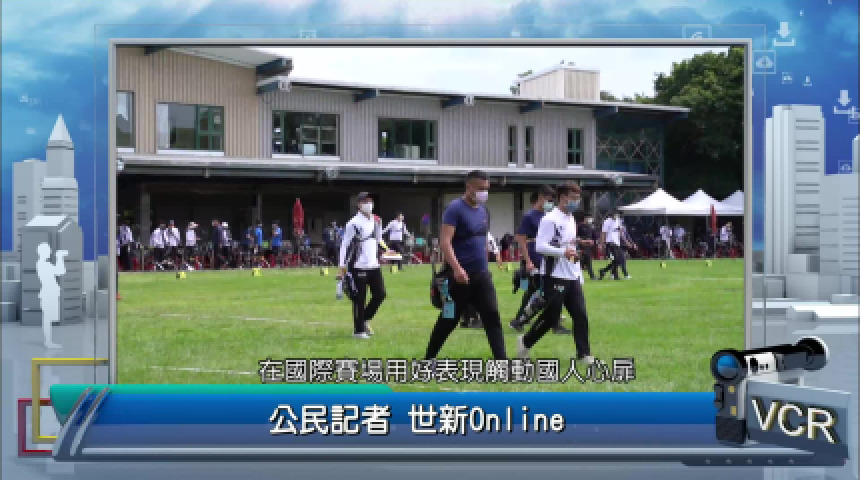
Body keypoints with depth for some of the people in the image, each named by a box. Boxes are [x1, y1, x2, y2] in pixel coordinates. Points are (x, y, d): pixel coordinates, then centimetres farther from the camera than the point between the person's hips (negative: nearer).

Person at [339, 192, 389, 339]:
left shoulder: (376, 222, 12)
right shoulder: (354, 223, -10)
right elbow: (345, 246, -9)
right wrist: (343, 268, -12)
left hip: (374, 266, 7)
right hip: (359, 267, -7)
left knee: (380, 294, 5)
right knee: (359, 299, -1)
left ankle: (364, 319, 25)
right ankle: (359, 330, 9)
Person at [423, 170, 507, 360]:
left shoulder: (484, 211, 12)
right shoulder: (455, 209, -12)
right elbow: (444, 241, -21)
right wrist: (456, 268, -31)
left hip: (482, 274, 7)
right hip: (461, 275, -7)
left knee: (492, 316, 0)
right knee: (449, 319, 5)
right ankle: (428, 358, 22)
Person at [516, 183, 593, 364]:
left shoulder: (571, 220, 17)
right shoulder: (550, 219, -12)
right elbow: (539, 246, -20)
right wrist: (563, 252, -29)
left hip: (572, 276, 8)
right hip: (555, 276, -8)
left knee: (581, 315, 1)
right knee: (551, 315, -2)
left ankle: (583, 353, 5)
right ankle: (525, 341, 18)